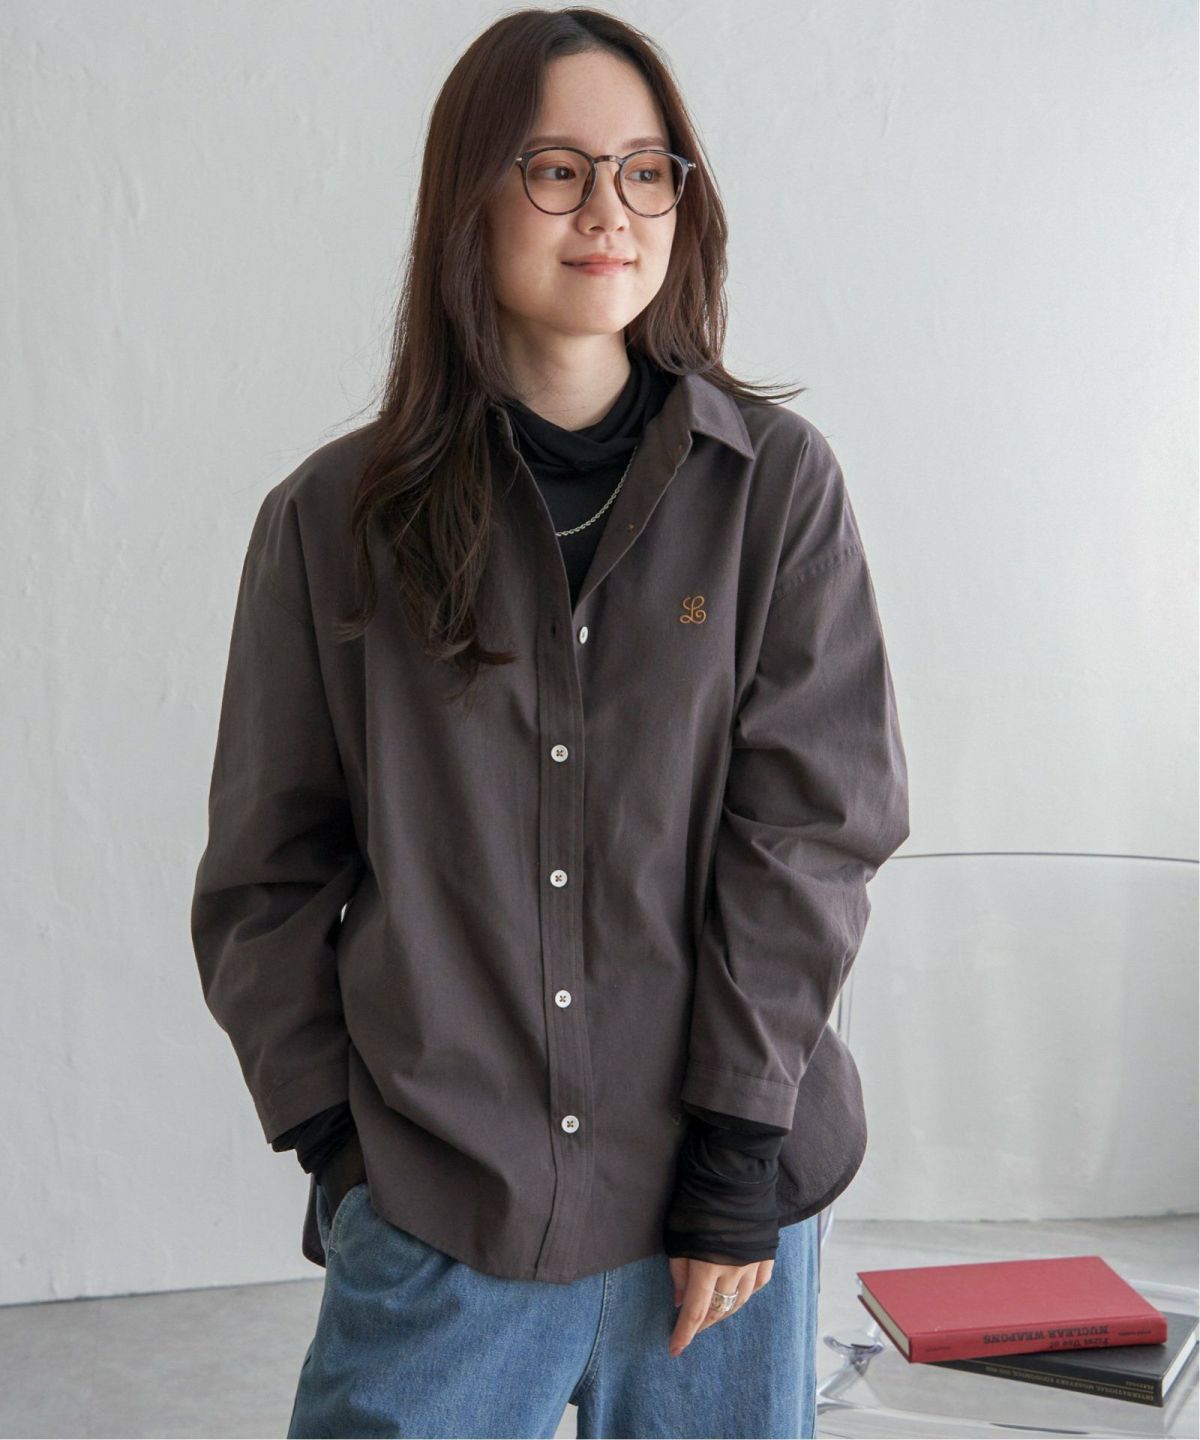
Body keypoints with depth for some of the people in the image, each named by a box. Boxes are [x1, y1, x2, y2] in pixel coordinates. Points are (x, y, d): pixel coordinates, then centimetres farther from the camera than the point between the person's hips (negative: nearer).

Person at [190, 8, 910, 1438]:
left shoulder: (774, 485, -1)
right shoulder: (333, 516, 1)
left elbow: (810, 823, -5)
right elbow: (270, 866, 4)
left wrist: (743, 1150, -7)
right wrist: (333, 1134, -1)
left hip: (719, 1196, 1)